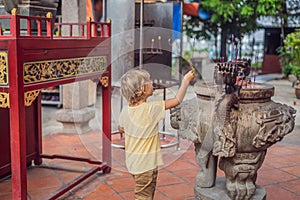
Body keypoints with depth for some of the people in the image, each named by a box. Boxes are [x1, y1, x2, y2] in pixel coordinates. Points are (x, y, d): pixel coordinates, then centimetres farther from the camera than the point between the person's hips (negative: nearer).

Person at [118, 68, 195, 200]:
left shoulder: (126, 110, -4)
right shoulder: (151, 109, -23)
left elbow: (121, 129, 13)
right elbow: (177, 100, -16)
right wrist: (186, 80, -7)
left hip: (132, 162, 7)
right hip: (146, 164, -7)